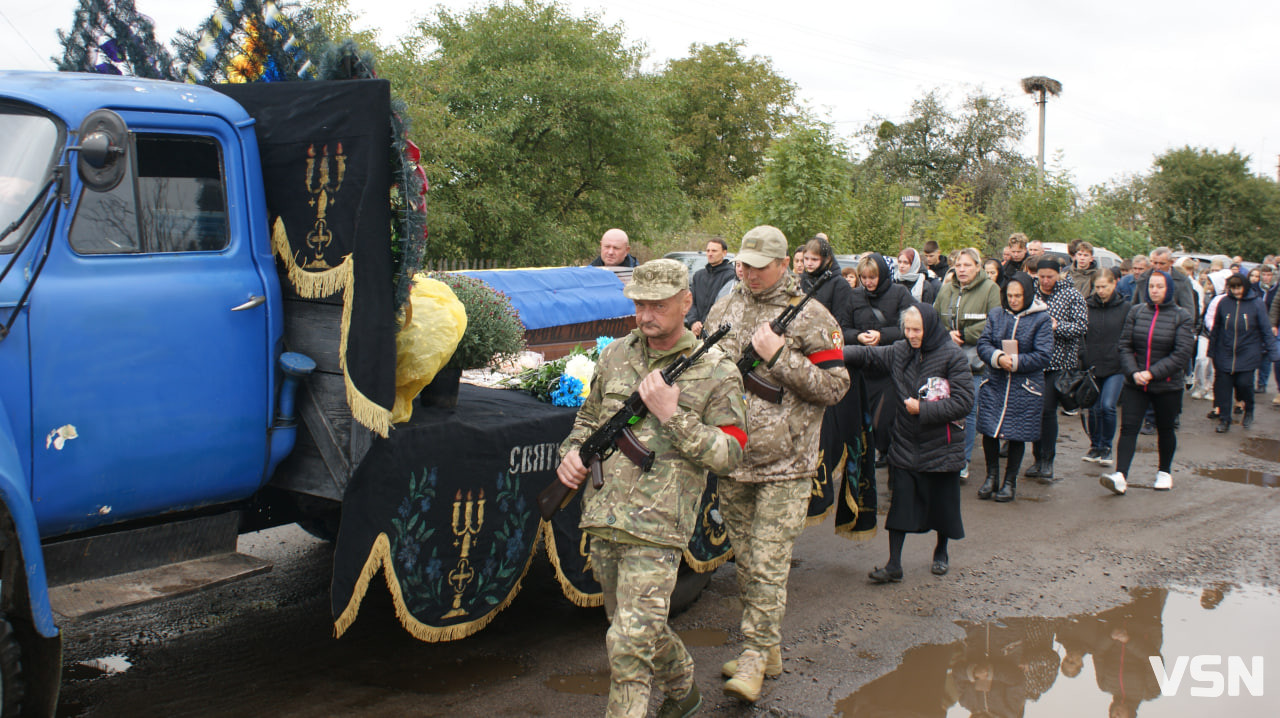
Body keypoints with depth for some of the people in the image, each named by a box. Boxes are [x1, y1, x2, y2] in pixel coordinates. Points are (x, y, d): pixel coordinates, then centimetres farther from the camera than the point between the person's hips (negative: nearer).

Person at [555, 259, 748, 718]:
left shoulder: (715, 373, -5)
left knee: (630, 643, -12)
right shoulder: (615, 356, 10)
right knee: (635, 625, 21)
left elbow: (730, 455, -9)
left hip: (656, 527, -6)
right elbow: (588, 418, 24)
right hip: (603, 520, 6)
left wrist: (672, 414, -18)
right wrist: (572, 453, 3)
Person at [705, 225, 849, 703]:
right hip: (731, 459, 6)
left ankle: (755, 656, 3)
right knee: (745, 562, 13)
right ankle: (769, 648, 26)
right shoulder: (724, 310, 10)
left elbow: (835, 386, -9)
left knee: (768, 565, -6)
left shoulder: (811, 317, -5)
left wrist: (779, 355, -17)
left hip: (783, 466, -5)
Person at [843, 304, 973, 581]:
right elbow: (866, 355, 4)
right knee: (900, 504, 2)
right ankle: (894, 564, 9)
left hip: (941, 445, -3)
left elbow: (963, 402, -13)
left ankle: (941, 551, 37)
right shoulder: (899, 352, 1)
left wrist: (923, 409, -15)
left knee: (942, 503, 12)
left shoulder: (952, 355, -11)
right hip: (905, 445, 3)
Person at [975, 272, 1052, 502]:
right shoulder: (996, 314, 6)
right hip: (994, 384, 3)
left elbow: (1043, 356, -9)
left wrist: (1015, 362, -16)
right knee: (988, 430, 2)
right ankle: (992, 476, 22)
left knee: (1017, 435, 5)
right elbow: (983, 344, 0)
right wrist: (998, 358, -19)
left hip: (1025, 387, -2)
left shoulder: (1041, 319, -4)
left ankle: (1010, 481, 21)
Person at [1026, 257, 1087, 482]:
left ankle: (1047, 461, 2)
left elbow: (1081, 326, -5)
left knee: (1048, 410, -8)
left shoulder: (1071, 295, 1)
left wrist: (1056, 327, -16)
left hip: (1058, 362, -3)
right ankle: (1038, 458, 20)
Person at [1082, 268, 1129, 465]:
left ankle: (1106, 447, 4)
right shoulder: (1087, 306, 4)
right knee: (1094, 409, 8)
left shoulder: (1125, 308, 1)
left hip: (1116, 368, -2)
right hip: (1092, 366, 2)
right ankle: (1095, 446, 26)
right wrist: (1082, 362, 1)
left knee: (1107, 406, -14)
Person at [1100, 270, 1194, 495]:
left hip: (1167, 386, -1)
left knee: (1165, 430, 14)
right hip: (1135, 384, 1)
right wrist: (1133, 371, -14)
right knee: (1128, 428, -10)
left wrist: (1152, 373, -19)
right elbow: (1125, 345, 2)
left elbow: (1182, 353, -11)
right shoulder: (1136, 311, 3)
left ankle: (1165, 472, 33)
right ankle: (1120, 476, -20)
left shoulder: (1182, 317, -4)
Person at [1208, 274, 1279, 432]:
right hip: (1225, 353, 2)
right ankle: (1224, 420, 12)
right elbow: (1216, 328, 11)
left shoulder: (1256, 303, -5)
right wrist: (1211, 350, 14)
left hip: (1248, 354, -2)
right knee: (1222, 385, -1)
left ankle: (1249, 412, 19)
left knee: (1244, 383, -11)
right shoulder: (1224, 303, 0)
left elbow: (1266, 330, -1)